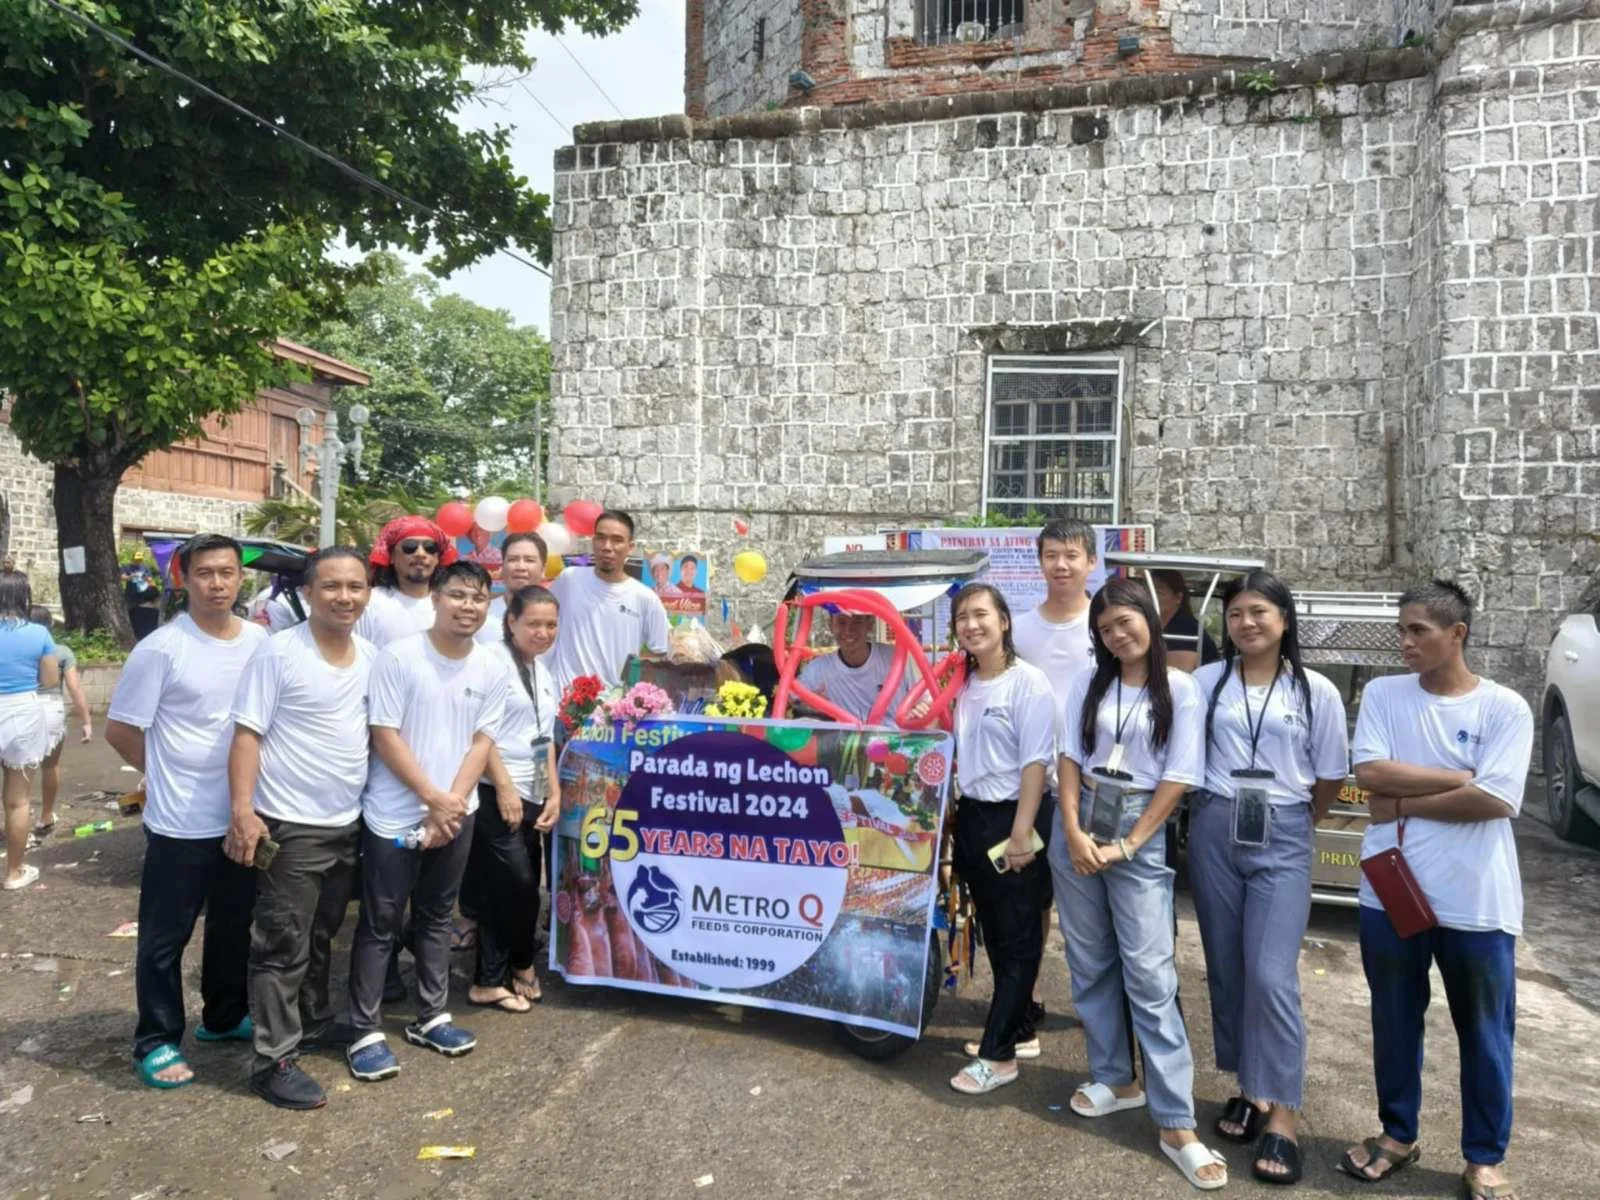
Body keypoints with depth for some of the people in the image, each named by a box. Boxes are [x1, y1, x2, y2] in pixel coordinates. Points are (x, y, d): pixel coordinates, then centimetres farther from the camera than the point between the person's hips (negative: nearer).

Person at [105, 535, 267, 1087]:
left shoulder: (261, 642, 0)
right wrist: (171, 776, 0)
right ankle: (157, 1041, 24)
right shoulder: (161, 649, -14)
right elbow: (120, 729, -8)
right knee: (165, 938, 8)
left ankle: (224, 1016, 37)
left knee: (235, 926, 19)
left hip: (245, 815, 5)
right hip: (181, 822, -5)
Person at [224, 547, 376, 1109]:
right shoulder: (278, 652, -14)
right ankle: (274, 1061, 13)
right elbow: (247, 734, -14)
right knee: (283, 946, 2)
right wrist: (242, 810, -22)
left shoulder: (372, 656, 4)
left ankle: (314, 1022, 39)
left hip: (349, 822, 6)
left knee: (322, 937, 21)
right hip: (291, 825, -6)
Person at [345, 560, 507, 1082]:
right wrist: (433, 798, -14)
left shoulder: (492, 669, 0)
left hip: (456, 814, 4)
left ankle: (430, 1017, 29)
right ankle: (364, 1032, 14)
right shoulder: (399, 657, -13)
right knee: (380, 924, 4)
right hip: (395, 815, -4)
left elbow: (482, 742, 2)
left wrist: (453, 803, -9)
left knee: (436, 918, 16)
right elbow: (384, 736, -13)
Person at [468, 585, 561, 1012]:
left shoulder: (544, 675, 16)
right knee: (516, 886, -8)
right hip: (495, 794, -8)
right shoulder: (494, 662, -8)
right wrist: (504, 787, -16)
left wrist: (554, 793, 13)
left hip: (531, 797, 8)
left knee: (517, 889, 9)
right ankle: (519, 967, 10)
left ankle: (494, 978, 20)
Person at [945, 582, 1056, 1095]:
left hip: (1012, 818, -7)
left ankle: (998, 1055, 6)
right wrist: (954, 814, 13)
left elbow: (1035, 762, -15)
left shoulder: (1028, 682, -12)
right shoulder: (964, 684, 9)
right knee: (995, 934, 16)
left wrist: (1021, 832, -19)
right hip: (973, 817, 7)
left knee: (1018, 939, 2)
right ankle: (1017, 1029, 31)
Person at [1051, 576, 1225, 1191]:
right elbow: (1070, 758, 5)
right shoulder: (1089, 683, 7)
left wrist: (1125, 847, -10)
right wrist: (1073, 831, -8)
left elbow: (1177, 780, -7)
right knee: (1090, 963, 10)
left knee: (1149, 974, -7)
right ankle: (1114, 1078, 27)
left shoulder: (1183, 691, -4)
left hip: (1140, 830, -4)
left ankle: (1177, 1124, -2)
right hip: (1079, 823, 4)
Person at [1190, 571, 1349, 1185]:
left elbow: (1330, 777, 7)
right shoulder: (1206, 681, 2)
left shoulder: (1317, 692, -1)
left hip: (1282, 839, -2)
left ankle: (1282, 1115, 1)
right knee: (1225, 969, 9)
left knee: (1272, 975, -9)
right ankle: (1250, 1088, 25)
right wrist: (1218, 808, 8)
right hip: (1214, 832, 3)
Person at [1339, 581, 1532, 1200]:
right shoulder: (1382, 695, 0)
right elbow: (1370, 773, -11)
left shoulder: (1504, 708, -7)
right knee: (1395, 1023, 16)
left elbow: (1495, 801, -17)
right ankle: (1397, 1135, 34)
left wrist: (1401, 805, -11)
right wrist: (1460, 778, -13)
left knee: (1484, 1032, 13)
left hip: (1476, 901, -2)